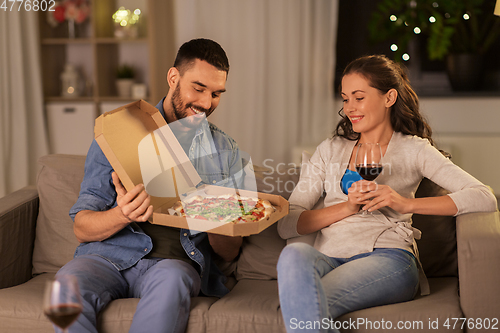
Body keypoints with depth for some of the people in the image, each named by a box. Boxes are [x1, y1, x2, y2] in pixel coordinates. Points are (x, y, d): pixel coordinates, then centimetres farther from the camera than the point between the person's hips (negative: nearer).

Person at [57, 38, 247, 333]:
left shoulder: (226, 151, 13)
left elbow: (229, 252, 12)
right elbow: (82, 227, 1)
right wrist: (122, 215, -22)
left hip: (177, 260, 1)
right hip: (109, 254, -1)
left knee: (171, 279, -36)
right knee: (70, 279, -35)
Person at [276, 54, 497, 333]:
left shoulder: (413, 150, 13)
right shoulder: (330, 150, 22)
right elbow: (287, 224, 11)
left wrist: (406, 204, -13)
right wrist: (347, 207, -5)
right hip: (329, 257, 4)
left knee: (302, 304, -33)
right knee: (294, 254, -34)